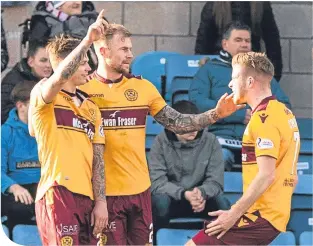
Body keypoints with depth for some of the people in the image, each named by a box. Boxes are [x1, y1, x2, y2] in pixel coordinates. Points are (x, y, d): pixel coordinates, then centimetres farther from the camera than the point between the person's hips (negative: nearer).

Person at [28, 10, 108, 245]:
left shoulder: (91, 108, 18)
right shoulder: (43, 95, 0)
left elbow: (97, 159, 14)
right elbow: (59, 78, -24)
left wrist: (101, 201, 5)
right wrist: (88, 40, -28)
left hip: (86, 196, 7)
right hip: (57, 193, -7)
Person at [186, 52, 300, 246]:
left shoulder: (264, 118, -14)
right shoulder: (284, 112, 15)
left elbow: (266, 175, -22)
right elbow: (291, 176, 19)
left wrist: (234, 213, -20)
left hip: (261, 216, -10)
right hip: (277, 215, 10)